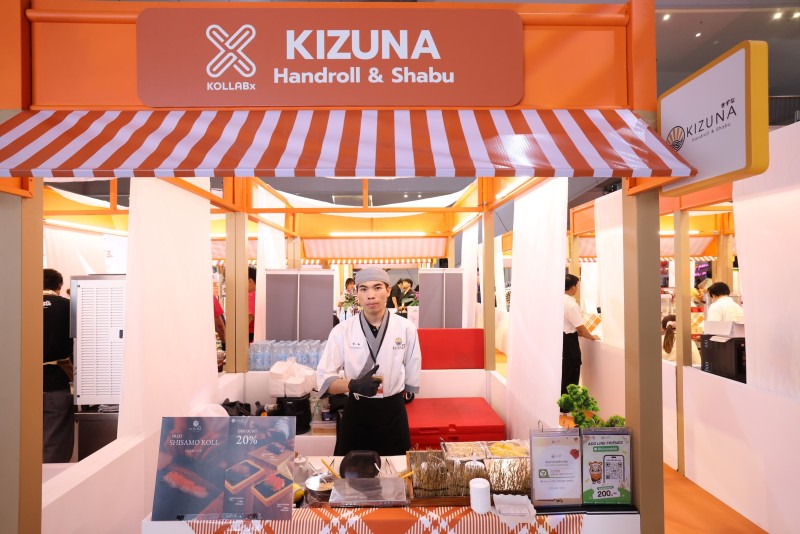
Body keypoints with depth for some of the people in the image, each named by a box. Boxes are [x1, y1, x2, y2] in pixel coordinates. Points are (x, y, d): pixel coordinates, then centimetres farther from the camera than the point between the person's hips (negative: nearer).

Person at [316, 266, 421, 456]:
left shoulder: (406, 328, -8)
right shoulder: (342, 331, -10)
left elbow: (412, 374, 6)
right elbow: (324, 379, -10)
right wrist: (354, 385, -27)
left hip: (393, 413, 1)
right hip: (356, 413, 0)